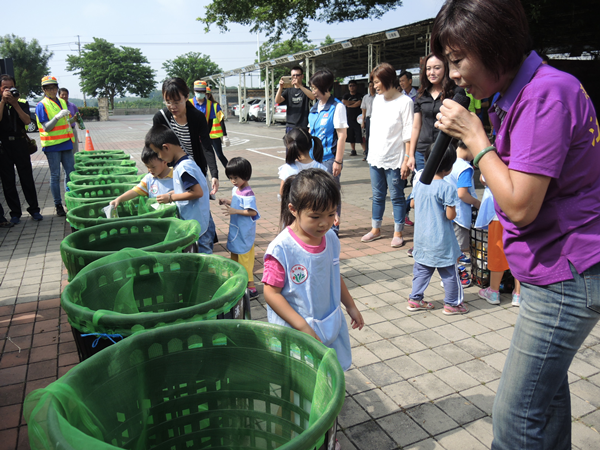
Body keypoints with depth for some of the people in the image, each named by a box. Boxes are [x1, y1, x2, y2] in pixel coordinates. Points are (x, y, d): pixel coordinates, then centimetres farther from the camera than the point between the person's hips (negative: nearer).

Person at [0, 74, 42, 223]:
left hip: (20, 142, 0)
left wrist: (15, 104, -16)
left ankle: (34, 209, 12)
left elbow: (27, 121, -8)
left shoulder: (22, 102, 7)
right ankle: (15, 212, 10)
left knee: (27, 177, 3)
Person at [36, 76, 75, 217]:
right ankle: (58, 205, 8)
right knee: (55, 175, 0)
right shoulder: (42, 105, -6)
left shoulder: (62, 102, 13)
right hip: (52, 145, -5)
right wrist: (58, 116, -24)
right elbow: (46, 127, -13)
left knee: (70, 173, 5)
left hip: (66, 143, 6)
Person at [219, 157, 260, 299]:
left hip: (245, 233, -10)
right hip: (236, 230, 10)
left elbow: (252, 212, -25)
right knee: (235, 257, 20)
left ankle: (251, 288, 2)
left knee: (244, 259, -5)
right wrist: (227, 202, 4)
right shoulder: (235, 190, 6)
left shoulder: (248, 194, -21)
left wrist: (234, 211, -30)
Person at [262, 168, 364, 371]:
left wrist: (350, 306, 22)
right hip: (295, 335, -5)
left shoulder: (331, 238, -1)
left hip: (332, 328, 6)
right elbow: (271, 294, -18)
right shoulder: (281, 249, -21)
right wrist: (303, 327, -21)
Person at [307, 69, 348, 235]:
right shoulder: (314, 107, 12)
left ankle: (334, 227, 14)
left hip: (329, 158, -7)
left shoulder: (337, 107, -8)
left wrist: (338, 161, -15)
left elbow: (342, 135, -12)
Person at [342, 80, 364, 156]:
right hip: (348, 118, 4)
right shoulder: (346, 95, 14)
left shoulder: (359, 95, 3)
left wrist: (349, 104, -2)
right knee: (350, 135, 6)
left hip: (357, 118, -4)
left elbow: (359, 103, -14)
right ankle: (353, 150, 15)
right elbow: (343, 102, -5)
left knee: (360, 135, -10)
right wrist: (354, 102, -5)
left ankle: (365, 150, -9)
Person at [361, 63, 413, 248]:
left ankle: (398, 233, 13)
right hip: (376, 157, 6)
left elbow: (408, 134, -11)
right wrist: (370, 152, 13)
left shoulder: (404, 101, -9)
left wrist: (407, 160, -15)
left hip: (394, 159, -6)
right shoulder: (377, 100, 11)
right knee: (377, 195, 14)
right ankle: (375, 229, 25)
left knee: (396, 196, 2)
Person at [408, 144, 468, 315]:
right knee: (449, 272, 10)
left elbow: (413, 204, 12)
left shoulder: (419, 183, 0)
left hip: (422, 237, 6)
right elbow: (450, 215, -20)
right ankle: (452, 303, 22)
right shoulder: (447, 188, -20)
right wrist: (453, 208, 0)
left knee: (421, 269, 18)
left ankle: (415, 299, 23)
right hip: (441, 240, -6)